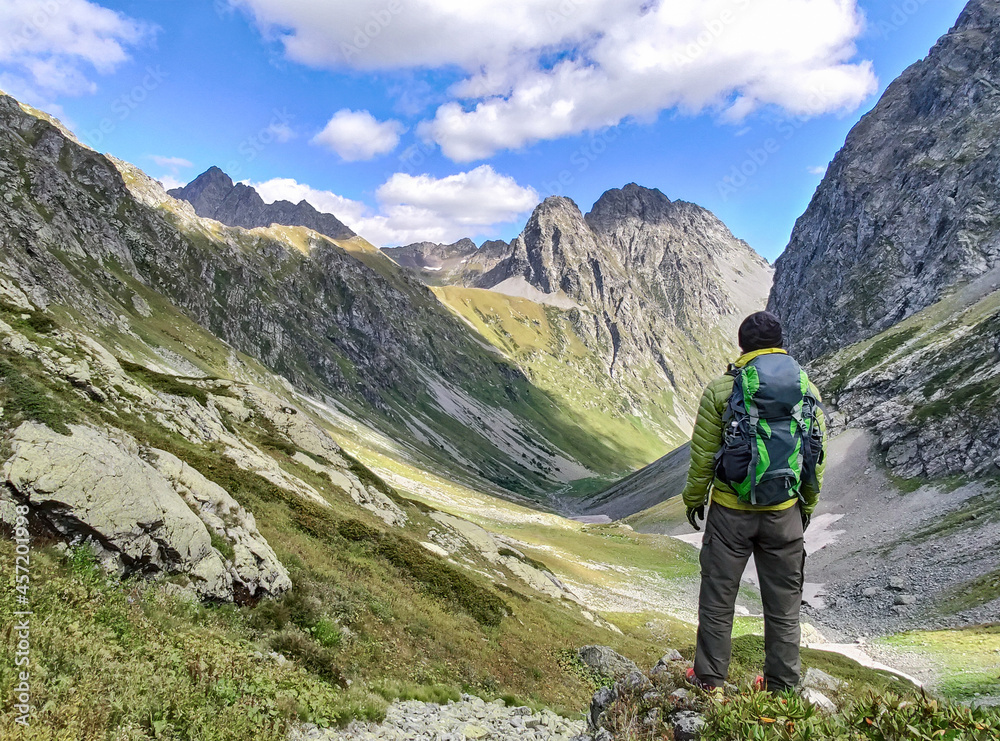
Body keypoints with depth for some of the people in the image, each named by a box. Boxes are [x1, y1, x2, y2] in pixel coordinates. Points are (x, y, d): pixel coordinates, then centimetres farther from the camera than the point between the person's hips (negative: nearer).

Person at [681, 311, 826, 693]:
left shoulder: (721, 390, -10)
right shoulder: (808, 390, 0)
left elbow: (703, 454, -7)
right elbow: (817, 458, 6)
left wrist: (694, 498, 7)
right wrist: (807, 506, 18)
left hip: (730, 511, -3)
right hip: (785, 512, 3)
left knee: (718, 598, 12)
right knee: (784, 604, 15)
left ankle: (709, 679, 24)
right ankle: (781, 687, 28)